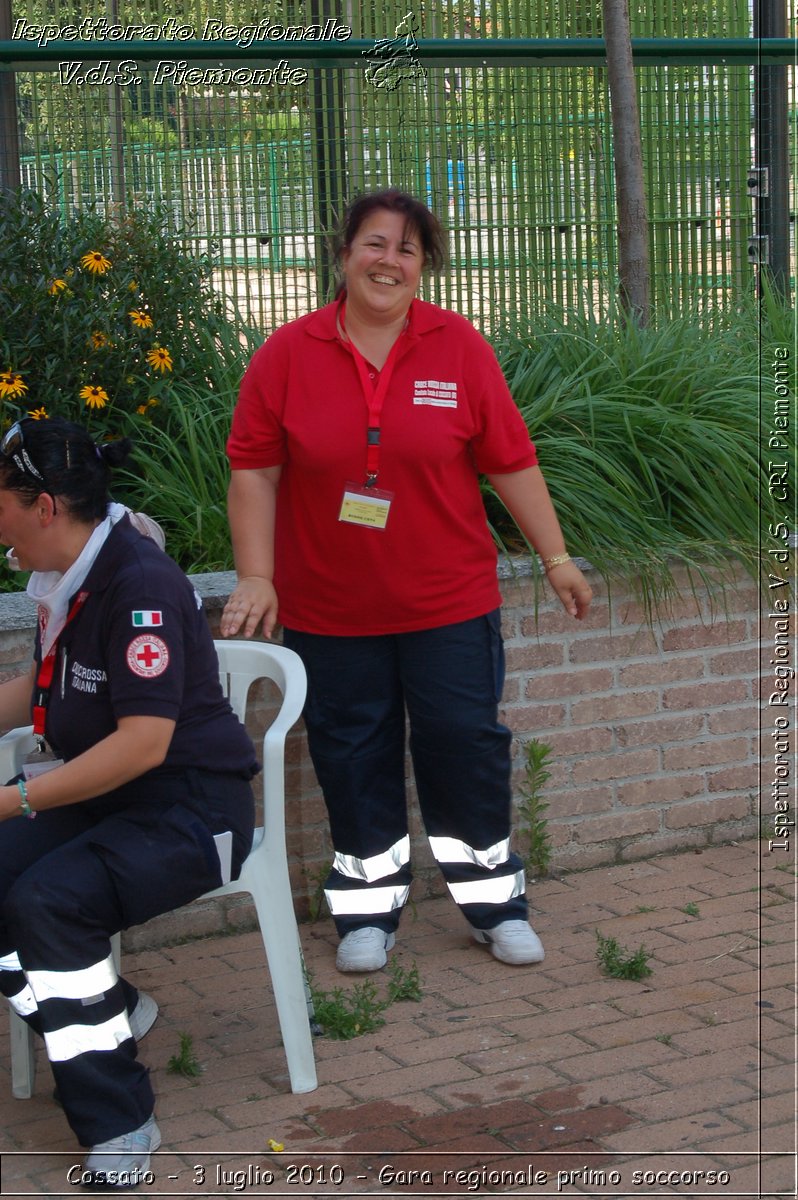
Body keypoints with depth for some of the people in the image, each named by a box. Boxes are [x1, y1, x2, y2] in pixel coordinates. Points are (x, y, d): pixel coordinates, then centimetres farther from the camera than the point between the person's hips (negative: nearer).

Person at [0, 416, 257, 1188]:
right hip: (101, 798, 9)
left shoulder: (140, 586, -21)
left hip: (191, 806, -9)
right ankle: (110, 1010, 8)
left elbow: (144, 742, -26)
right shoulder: (64, 580, 7)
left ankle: (117, 1124, -19)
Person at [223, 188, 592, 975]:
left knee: (466, 747, 5)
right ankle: (368, 912, 24)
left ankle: (494, 903, 22)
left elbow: (511, 462, 0)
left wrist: (556, 560, 2)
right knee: (353, 759, 10)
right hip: (329, 610, 0)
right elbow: (253, 472, -2)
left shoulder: (459, 348, -3)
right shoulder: (286, 356, -4)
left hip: (448, 602, 0)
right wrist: (256, 578, -7)